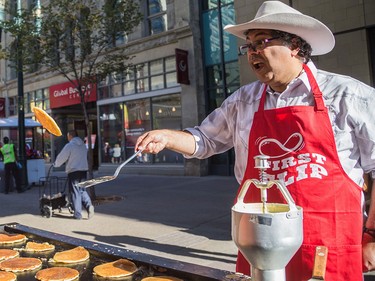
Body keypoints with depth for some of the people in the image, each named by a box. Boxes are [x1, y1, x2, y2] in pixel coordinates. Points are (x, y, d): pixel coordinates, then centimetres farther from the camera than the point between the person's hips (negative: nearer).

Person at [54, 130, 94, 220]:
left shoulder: (69, 145, -10)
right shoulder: (83, 145, 9)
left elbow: (61, 157, -3)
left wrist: (55, 164, 17)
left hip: (73, 171, -5)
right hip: (84, 169, 6)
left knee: (75, 192, 2)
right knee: (82, 190, 16)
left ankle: (78, 214, 5)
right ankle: (89, 205, -7)